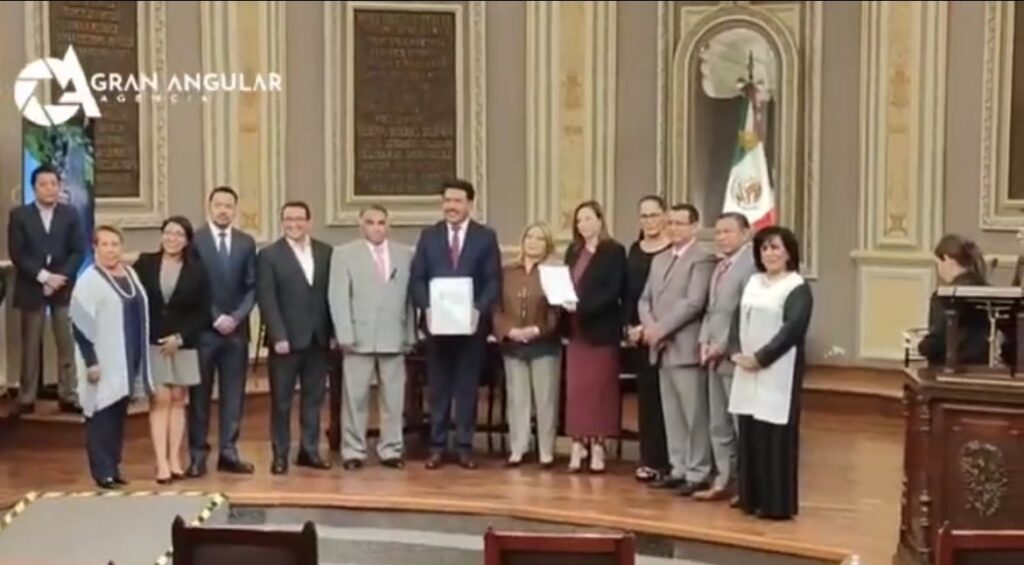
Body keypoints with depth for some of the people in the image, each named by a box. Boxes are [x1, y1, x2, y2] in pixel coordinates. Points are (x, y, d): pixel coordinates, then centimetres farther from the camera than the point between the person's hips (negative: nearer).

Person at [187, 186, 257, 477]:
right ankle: (198, 454, 9)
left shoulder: (246, 242, 8)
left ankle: (229, 452, 12)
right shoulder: (194, 241, -3)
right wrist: (215, 318, -12)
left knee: (233, 393, 5)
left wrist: (237, 317, -8)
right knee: (200, 394, 3)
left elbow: (252, 287, 6)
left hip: (236, 329, 3)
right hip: (202, 329, -3)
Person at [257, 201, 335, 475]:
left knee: (314, 397, 9)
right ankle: (280, 454, 11)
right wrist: (279, 336, -14)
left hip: (319, 338, 3)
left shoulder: (326, 252, 8)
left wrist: (333, 332, 1)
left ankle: (309, 450, 18)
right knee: (282, 400, 3)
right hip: (286, 339, -3)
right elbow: (267, 300, -7)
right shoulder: (269, 255, -1)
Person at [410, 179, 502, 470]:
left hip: (471, 322, -1)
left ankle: (465, 446, 11)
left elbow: (494, 281, -1)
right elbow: (417, 279, 4)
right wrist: (427, 307, -12)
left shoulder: (486, 237, 4)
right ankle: (437, 446, 12)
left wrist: (479, 309, -15)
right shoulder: (428, 236, 8)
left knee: (467, 386, 5)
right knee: (438, 386, 5)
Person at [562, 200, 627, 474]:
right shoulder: (573, 251, 14)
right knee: (576, 388, 3)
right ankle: (578, 444, 7)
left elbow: (613, 292, -14)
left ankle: (598, 445, 7)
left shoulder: (614, 251, -6)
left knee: (600, 388, 2)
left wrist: (581, 306, -23)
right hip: (576, 328, 5)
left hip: (601, 328, -5)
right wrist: (564, 301, -10)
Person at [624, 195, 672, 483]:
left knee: (663, 395, -2)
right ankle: (648, 457, 13)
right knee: (645, 394, 8)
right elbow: (628, 291, 13)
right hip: (637, 333, 6)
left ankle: (662, 460, 4)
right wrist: (630, 326, 2)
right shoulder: (634, 250, 12)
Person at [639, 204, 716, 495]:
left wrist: (660, 328, -16)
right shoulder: (659, 260, 18)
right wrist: (649, 326, -4)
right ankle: (679, 469, 19)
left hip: (686, 348, -8)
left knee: (694, 414, -3)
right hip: (662, 349, 8)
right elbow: (646, 299, 16)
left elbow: (693, 303, -17)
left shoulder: (702, 259, -8)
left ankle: (698, 474, 4)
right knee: (672, 414, 12)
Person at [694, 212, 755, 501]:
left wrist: (723, 346, -16)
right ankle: (724, 480, 22)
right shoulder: (720, 266, 17)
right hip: (715, 357, 9)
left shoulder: (750, 264, -14)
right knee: (718, 425, 13)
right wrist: (705, 341, 6)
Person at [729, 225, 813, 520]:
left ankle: (777, 503, 2)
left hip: (778, 372, -7)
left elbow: (792, 329, -16)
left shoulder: (798, 288, -6)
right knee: (749, 435, 9)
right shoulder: (753, 282, 15)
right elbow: (738, 319, 13)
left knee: (775, 437, -4)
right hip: (748, 370, 7)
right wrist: (738, 352, -4)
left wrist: (760, 357, -18)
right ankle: (751, 497, 18)